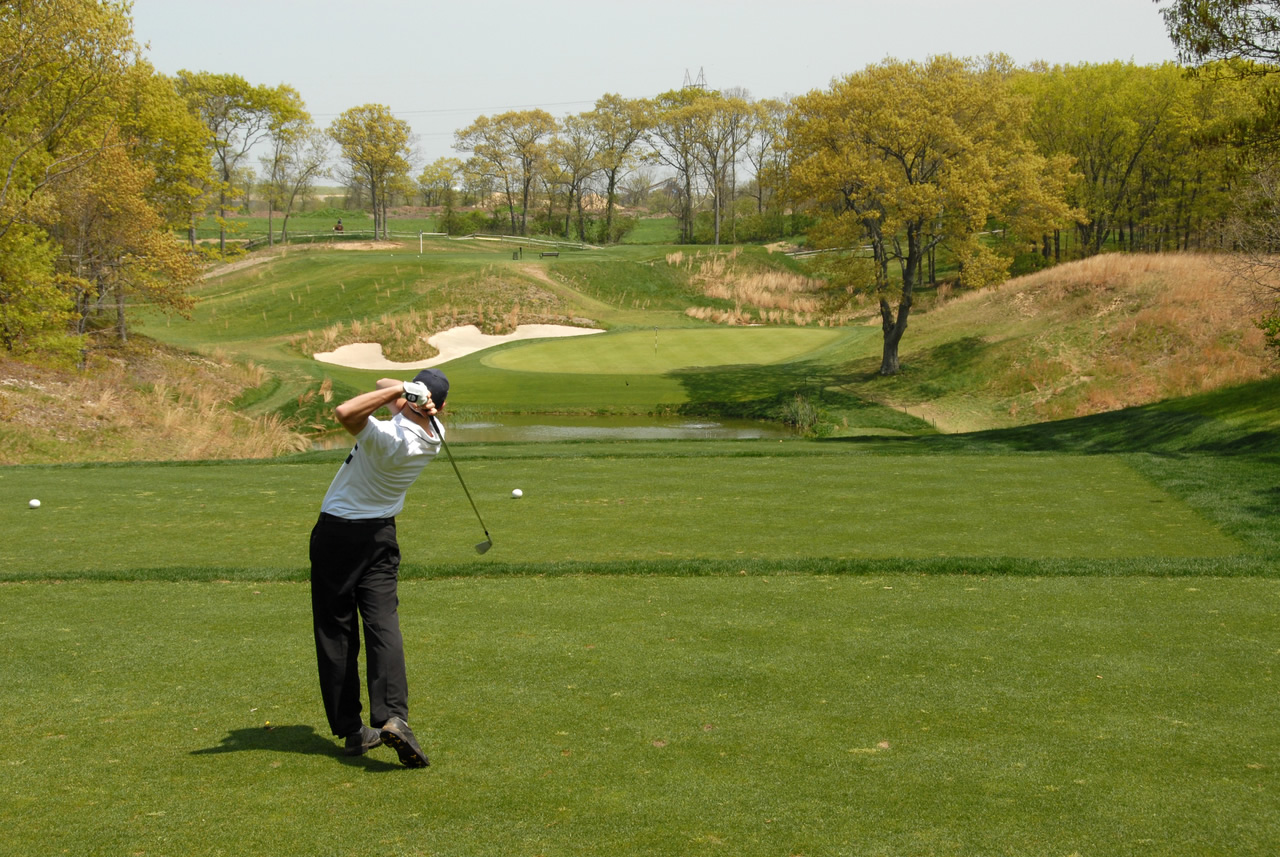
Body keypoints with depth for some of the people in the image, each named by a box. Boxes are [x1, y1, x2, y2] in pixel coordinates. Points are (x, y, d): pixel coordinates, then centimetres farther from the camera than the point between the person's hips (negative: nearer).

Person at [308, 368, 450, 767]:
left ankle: (351, 730, 5)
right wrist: (399, 391, -14)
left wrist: (399, 390, -33)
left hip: (335, 532, -4)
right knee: (383, 625, -5)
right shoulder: (434, 437, -2)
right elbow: (384, 387, 8)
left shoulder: (388, 437, -23)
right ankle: (392, 716, -26)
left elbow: (345, 412, -40)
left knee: (335, 631, 5)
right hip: (379, 536, 4)